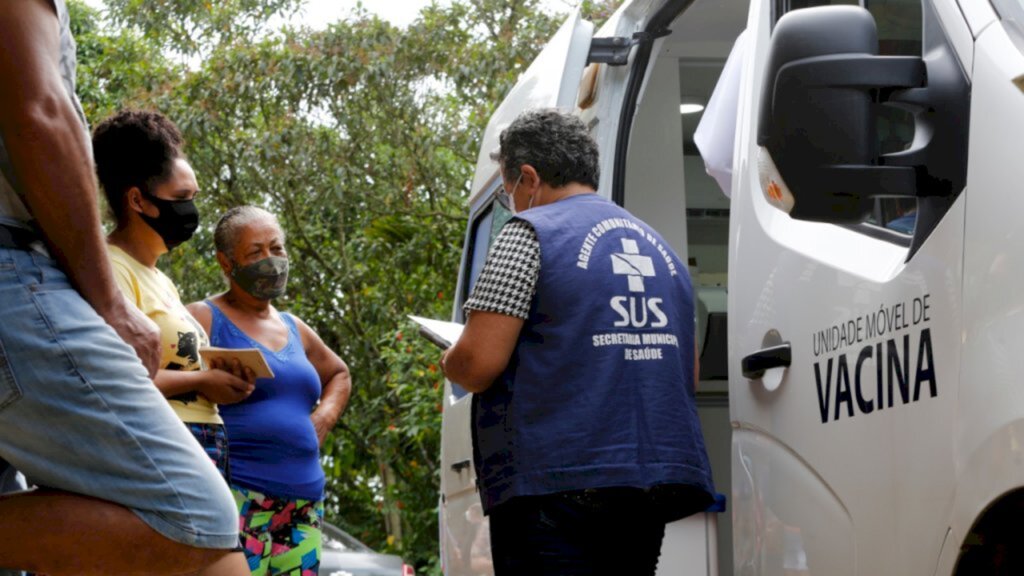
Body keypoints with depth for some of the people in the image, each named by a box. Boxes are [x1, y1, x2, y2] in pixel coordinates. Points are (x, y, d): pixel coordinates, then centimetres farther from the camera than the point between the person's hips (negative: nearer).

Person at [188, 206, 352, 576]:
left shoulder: (295, 330, 22)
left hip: (304, 502, 7)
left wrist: (324, 417, 21)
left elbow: (339, 373, 39)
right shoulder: (204, 319, 2)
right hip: (237, 498, -7)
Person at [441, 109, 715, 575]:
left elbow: (479, 362, -12)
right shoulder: (658, 246, 20)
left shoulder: (530, 232, -3)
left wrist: (449, 362, 10)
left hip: (558, 482, -8)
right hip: (659, 479, 8)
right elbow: (687, 376, 23)